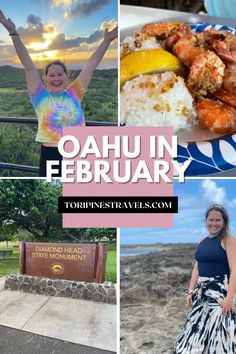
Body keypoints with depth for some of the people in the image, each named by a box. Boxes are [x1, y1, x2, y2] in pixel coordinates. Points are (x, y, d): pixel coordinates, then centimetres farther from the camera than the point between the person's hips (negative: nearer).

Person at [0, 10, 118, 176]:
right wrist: (14, 33, -9)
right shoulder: (40, 96, 1)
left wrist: (107, 40, 8)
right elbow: (28, 65, -5)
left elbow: (91, 65, 6)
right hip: (50, 155, -2)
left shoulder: (74, 94, 5)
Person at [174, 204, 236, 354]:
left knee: (218, 329, -4)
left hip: (219, 290, -6)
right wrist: (191, 291, 8)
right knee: (197, 327, 13)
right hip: (202, 291, 6)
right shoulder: (202, 242, 9)